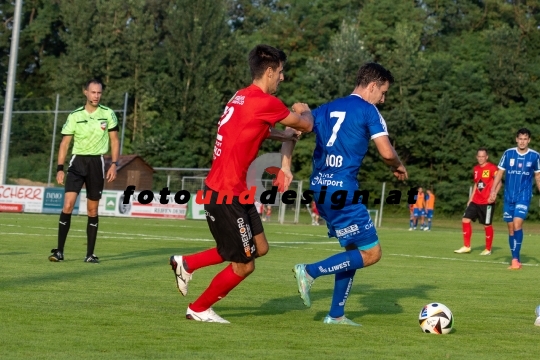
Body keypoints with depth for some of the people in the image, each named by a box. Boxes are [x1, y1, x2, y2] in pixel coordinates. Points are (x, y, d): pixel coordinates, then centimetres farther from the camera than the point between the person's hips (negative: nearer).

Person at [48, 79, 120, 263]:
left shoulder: (108, 114, 1)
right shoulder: (75, 116, 0)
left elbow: (114, 141, 6)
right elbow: (65, 143, 4)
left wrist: (114, 164, -4)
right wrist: (60, 168, -2)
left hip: (97, 162, 1)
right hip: (77, 161, -1)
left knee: (92, 210, 5)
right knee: (68, 205, -13)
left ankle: (90, 254, 12)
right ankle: (59, 251, -9)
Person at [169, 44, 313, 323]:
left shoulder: (242, 97, 11)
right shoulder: (265, 102, -17)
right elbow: (306, 125, -4)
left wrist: (285, 134, 25)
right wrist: (304, 111, 18)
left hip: (232, 190, 9)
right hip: (227, 193, -9)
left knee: (259, 248, 16)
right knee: (244, 265, 2)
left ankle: (186, 264, 20)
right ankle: (199, 309, 19)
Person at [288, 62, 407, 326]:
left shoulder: (327, 109, 18)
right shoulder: (368, 110, -4)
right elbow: (386, 152, -10)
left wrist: (285, 166, 11)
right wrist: (398, 167, 10)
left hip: (319, 187, 8)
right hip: (342, 190, -8)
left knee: (353, 250, 18)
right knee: (371, 253, -1)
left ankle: (336, 314, 16)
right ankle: (311, 271, -8)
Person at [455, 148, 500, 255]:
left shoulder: (492, 168, -10)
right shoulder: (476, 169, 13)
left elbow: (498, 182, -17)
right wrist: (470, 199, 20)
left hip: (487, 202, -7)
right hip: (475, 201, 7)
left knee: (487, 225, 1)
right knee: (465, 219, -1)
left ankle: (488, 249, 15)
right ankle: (466, 246, 7)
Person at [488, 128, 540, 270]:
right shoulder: (508, 153, 1)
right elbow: (500, 173, 6)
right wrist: (493, 191, -2)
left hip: (524, 196, -2)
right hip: (509, 196, 2)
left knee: (517, 224, -18)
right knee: (511, 228, 5)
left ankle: (515, 259, -14)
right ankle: (516, 260, 14)